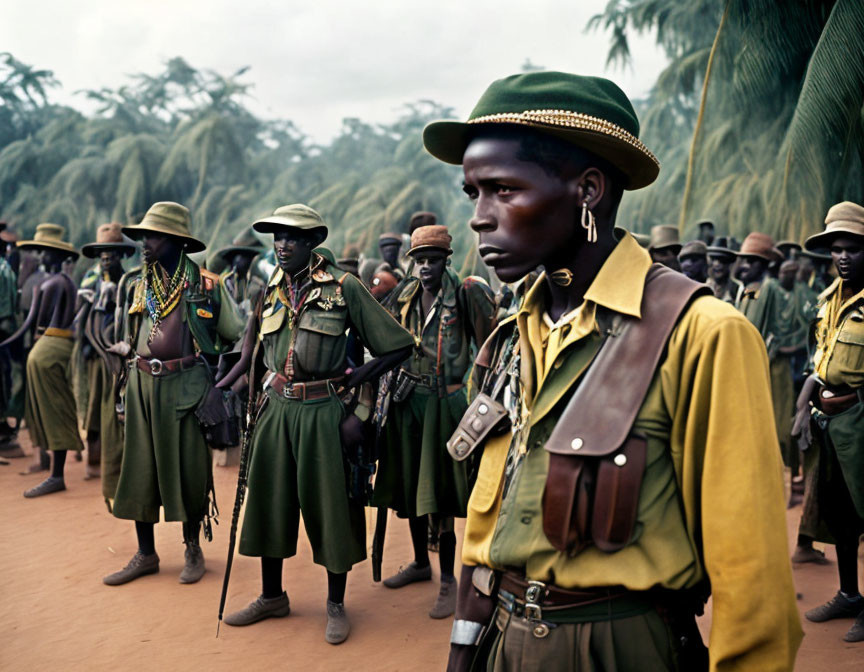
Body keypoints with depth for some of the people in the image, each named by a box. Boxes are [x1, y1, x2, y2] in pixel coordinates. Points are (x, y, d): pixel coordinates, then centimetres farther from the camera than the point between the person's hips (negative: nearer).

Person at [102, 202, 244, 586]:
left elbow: (236, 336, 2)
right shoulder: (138, 285, 10)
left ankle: (193, 550, 21)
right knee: (140, 467, 8)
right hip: (142, 385, 5)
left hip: (186, 385, -4)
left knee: (188, 468, 3)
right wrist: (127, 350, 6)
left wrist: (211, 364, -1)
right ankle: (145, 555, 21)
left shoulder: (205, 284, -4)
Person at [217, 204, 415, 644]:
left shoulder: (343, 287, -8)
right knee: (269, 500, 12)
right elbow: (253, 352, 17)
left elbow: (399, 346, -6)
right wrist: (218, 387, 6)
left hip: (324, 411, -5)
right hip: (276, 409, 5)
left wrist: (352, 379, -9)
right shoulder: (270, 290, 7)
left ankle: (336, 605, 22)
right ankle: (272, 596, 32)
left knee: (329, 505, 5)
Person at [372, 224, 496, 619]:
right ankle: (420, 563, 33)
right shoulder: (406, 300, 10)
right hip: (408, 401, 6)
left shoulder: (464, 295, -7)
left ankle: (448, 580, 10)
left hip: (443, 403, -6)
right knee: (410, 487, 15)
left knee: (439, 494, -3)